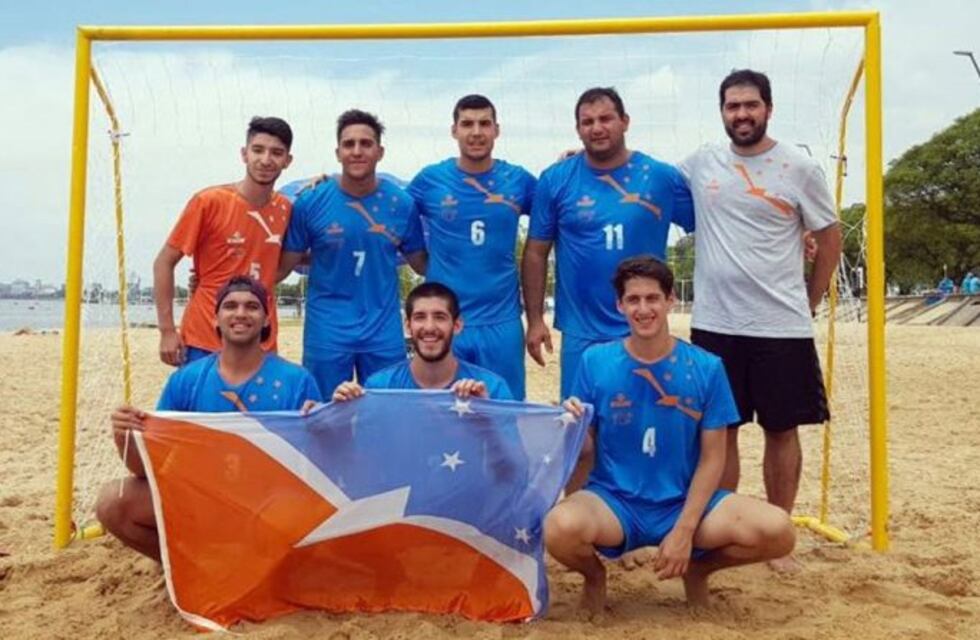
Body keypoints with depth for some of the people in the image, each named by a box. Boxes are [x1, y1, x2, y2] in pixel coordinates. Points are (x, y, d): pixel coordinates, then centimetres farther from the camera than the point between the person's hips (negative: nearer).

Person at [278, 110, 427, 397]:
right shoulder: (310, 202, -4)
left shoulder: (401, 203, -1)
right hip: (327, 333, -1)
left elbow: (422, 264, 9)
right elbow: (284, 265, 1)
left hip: (384, 333, 1)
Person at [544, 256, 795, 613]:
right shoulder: (595, 361, -5)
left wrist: (685, 530, -11)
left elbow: (712, 458, -2)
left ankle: (699, 568, 12)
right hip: (614, 500, -1)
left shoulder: (706, 368, -4)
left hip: (685, 502, 2)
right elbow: (585, 449, 0)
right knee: (560, 528, -35)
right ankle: (594, 574, 5)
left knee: (777, 532, -22)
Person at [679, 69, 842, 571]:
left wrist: (809, 303, 5)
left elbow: (830, 239, 6)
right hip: (714, 325, 2)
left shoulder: (800, 169, -1)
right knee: (720, 431, 9)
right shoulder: (701, 164, 4)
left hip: (782, 327, -1)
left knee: (782, 431, 7)